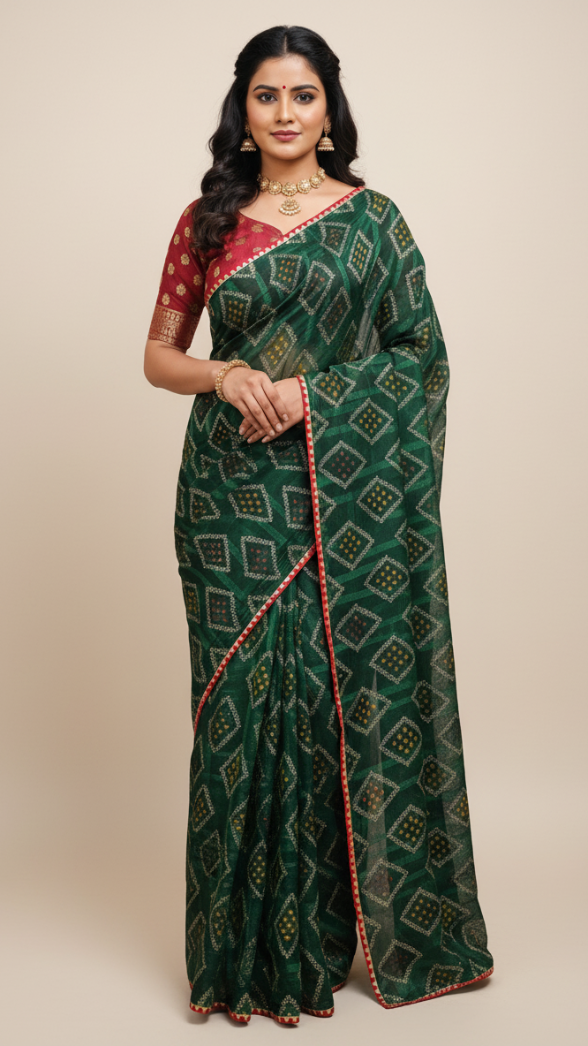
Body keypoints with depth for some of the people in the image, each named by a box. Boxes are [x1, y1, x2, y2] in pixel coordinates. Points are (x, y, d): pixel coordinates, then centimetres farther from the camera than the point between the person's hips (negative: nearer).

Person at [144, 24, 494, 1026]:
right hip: (234, 491, 1)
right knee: (243, 697, 2)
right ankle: (251, 948, 14)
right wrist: (227, 377, -9)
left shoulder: (371, 218, 5)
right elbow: (159, 353, 11)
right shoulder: (206, 221, 9)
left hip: (345, 489, -1)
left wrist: (311, 391, -12)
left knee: (349, 691, 1)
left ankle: (350, 921, 19)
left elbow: (420, 352, 2)